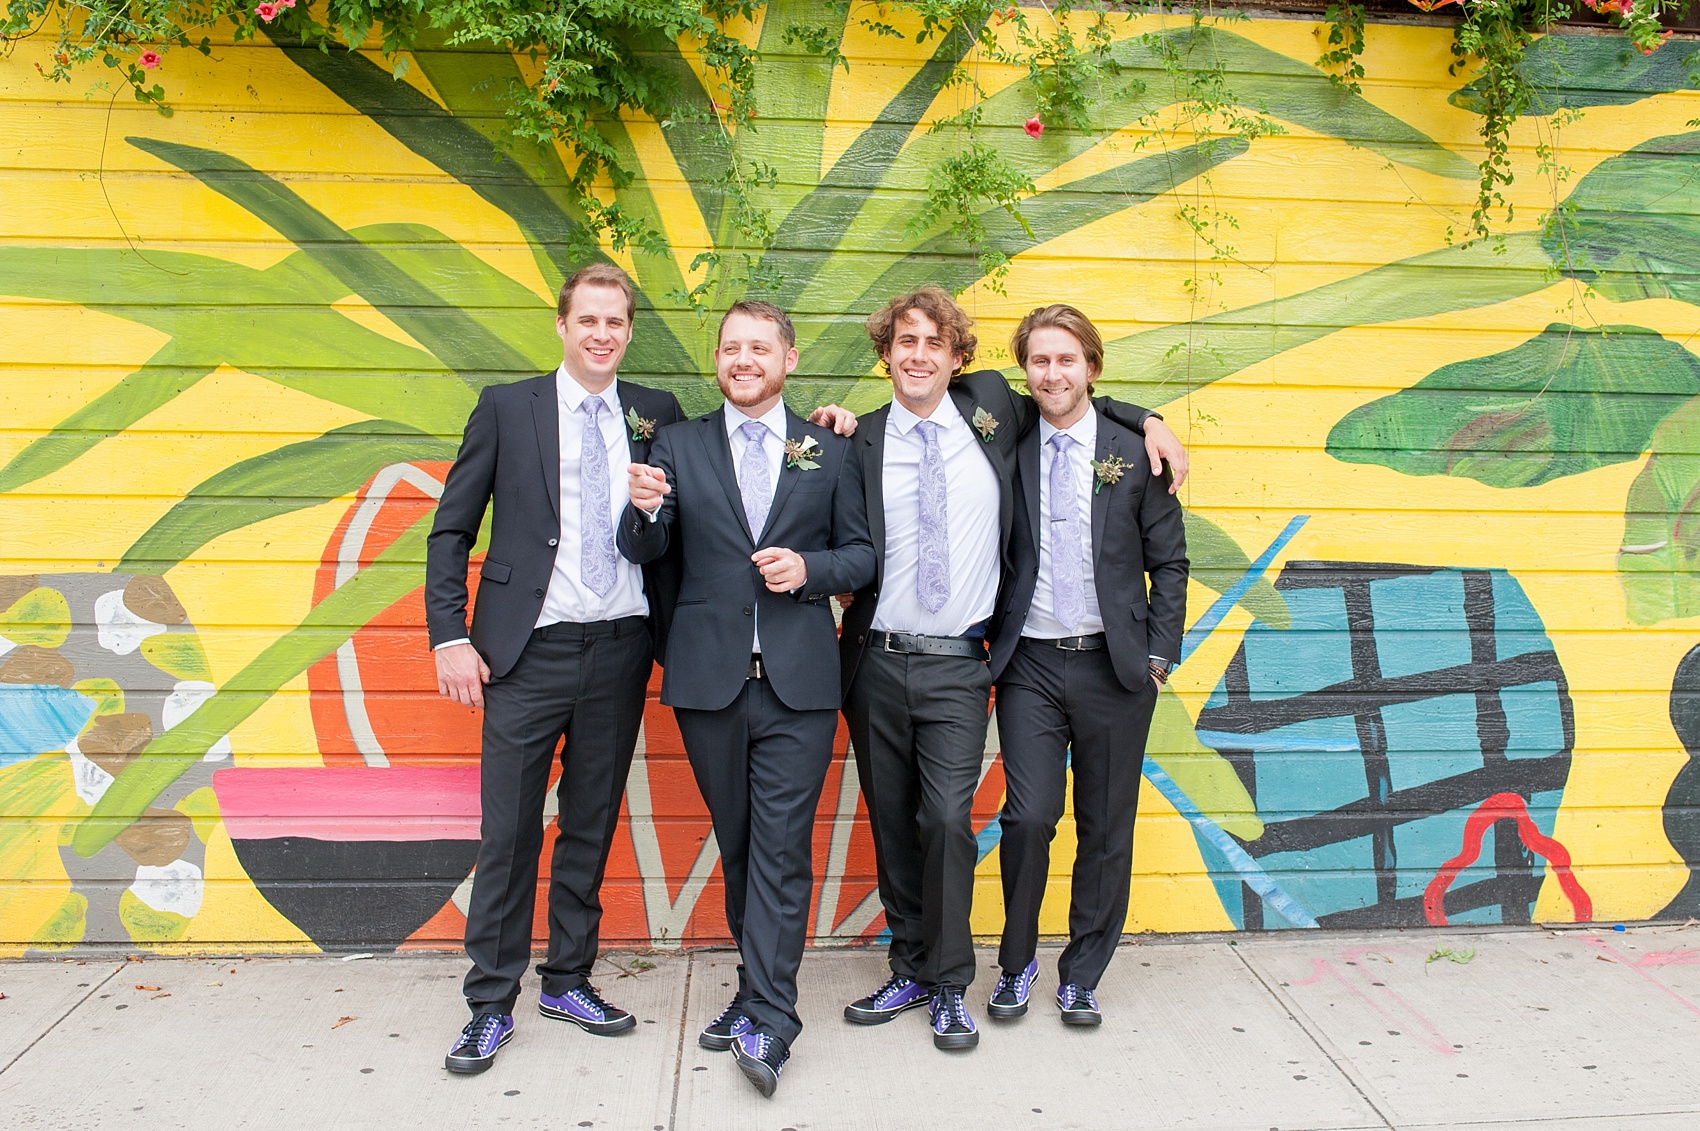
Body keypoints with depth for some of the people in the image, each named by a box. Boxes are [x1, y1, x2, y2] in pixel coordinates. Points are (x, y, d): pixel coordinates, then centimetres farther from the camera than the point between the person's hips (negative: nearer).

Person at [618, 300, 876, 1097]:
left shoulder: (828, 452, 7)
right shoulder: (679, 445, 8)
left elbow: (862, 553, 8)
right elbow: (644, 552, 4)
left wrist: (810, 568, -12)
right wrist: (644, 510, -18)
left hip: (798, 682, -2)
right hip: (709, 679, 2)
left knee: (781, 850, -3)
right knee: (737, 846, 13)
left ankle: (766, 1021, 3)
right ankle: (762, 989, 29)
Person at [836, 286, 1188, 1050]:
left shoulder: (990, 407, 5)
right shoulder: (862, 443, 2)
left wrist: (1148, 419, 11)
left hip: (956, 666, -1)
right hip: (876, 663, 1)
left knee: (947, 820, -10)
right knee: (892, 825, 11)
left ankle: (949, 986, 11)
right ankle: (911, 969, 29)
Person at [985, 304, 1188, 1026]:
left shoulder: (1132, 454, 2)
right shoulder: (1005, 450, 3)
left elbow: (1169, 562, 5)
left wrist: (1160, 655, -1)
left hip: (1115, 666, 1)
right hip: (1030, 665, 0)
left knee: (1106, 830, 8)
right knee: (1028, 817, -7)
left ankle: (1082, 975, 26)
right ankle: (1017, 963, 19)